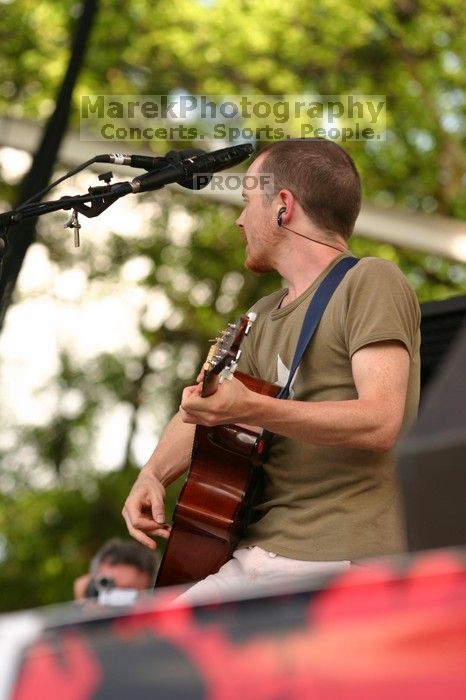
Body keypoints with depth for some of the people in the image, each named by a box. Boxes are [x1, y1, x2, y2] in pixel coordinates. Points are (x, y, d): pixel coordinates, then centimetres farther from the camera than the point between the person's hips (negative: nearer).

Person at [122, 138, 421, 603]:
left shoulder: (370, 282, -5)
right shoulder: (265, 318, 21)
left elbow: (380, 421, -18)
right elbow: (202, 411, 28)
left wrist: (252, 410, -28)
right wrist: (152, 475, 6)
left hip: (337, 563, -8)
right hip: (255, 556, 8)